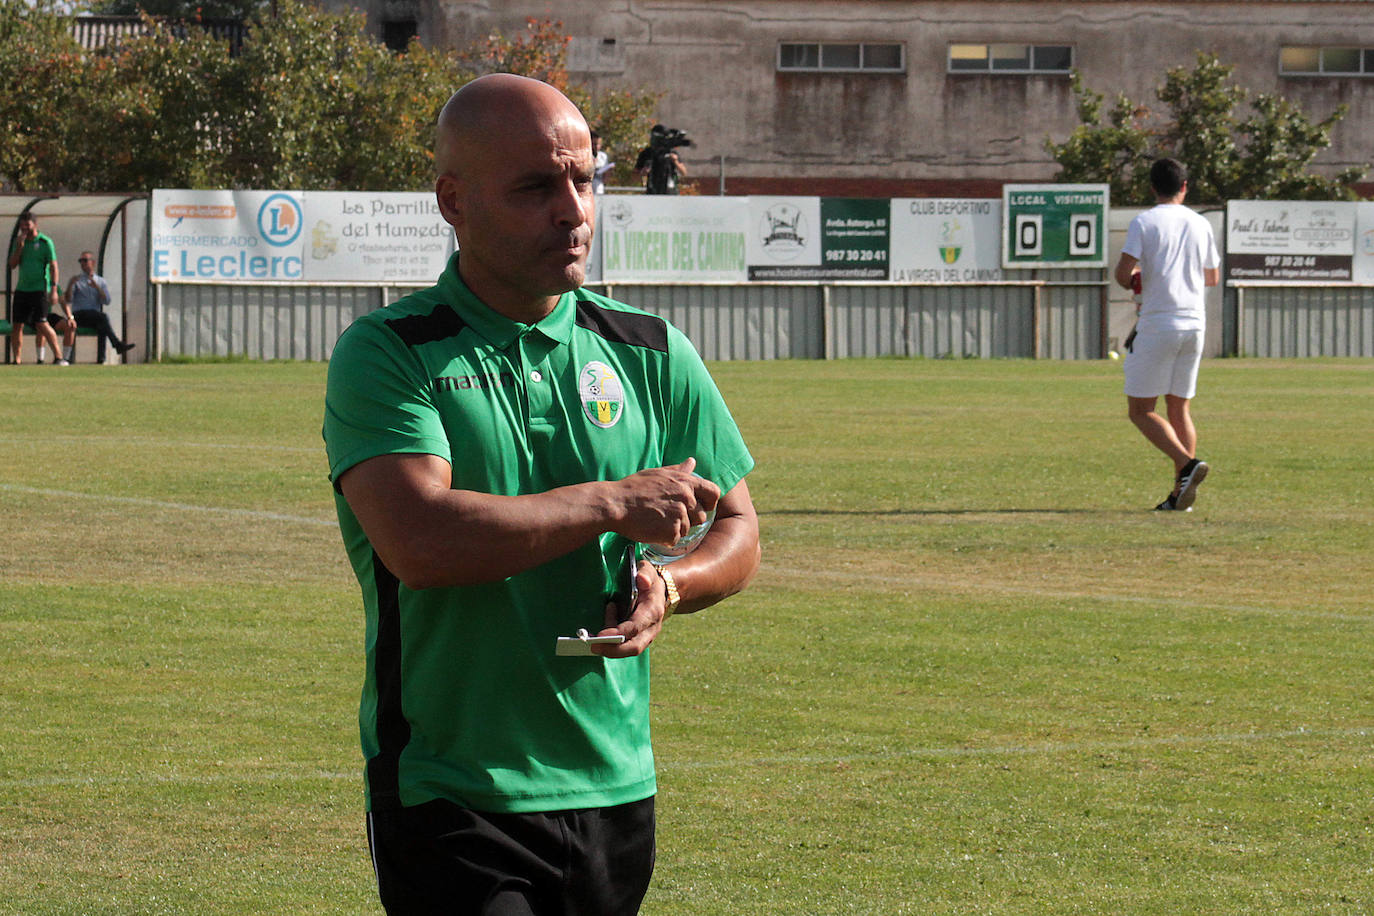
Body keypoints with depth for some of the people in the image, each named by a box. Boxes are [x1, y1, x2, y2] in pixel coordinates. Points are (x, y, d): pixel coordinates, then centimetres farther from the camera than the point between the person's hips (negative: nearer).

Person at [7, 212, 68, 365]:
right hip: (22, 289, 6)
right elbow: (12, 265, 6)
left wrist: (54, 289, -15)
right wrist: (19, 247, -9)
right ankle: (17, 360, 8)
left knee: (41, 324, -15)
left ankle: (58, 357, -11)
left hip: (39, 289, -6)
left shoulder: (45, 242, -5)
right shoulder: (19, 241, 11)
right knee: (16, 325, 2)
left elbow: (53, 266, -7)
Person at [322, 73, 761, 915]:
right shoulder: (385, 356, -6)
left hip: (615, 787, 5)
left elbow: (737, 530, 18)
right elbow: (419, 540, -22)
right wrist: (614, 506, -14)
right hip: (449, 805, -5)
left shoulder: (649, 354, 9)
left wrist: (669, 586, -6)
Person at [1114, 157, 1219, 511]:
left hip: (1157, 323, -5)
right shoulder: (1201, 224, 9)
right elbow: (1213, 277, 19)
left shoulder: (1143, 222, -5)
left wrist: (1133, 283, 10)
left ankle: (1187, 464, -21)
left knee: (1140, 410, 0)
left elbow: (1123, 273, -13)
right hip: (1194, 323, 5)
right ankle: (1180, 494, 5)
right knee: (1180, 409, 11)